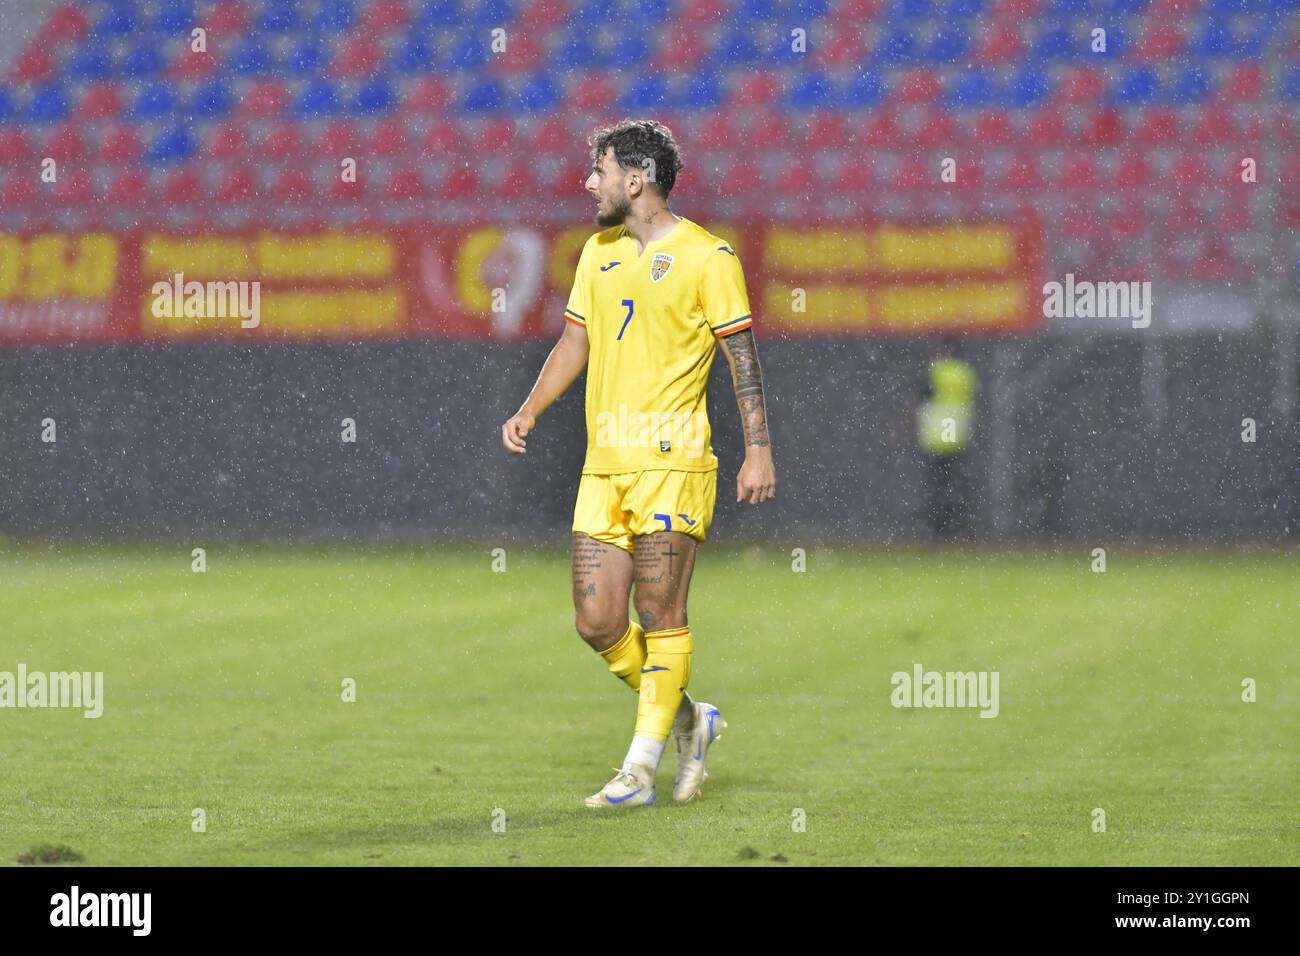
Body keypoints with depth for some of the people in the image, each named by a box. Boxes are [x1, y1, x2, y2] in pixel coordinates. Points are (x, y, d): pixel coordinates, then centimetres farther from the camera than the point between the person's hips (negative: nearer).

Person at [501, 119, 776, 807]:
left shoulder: (706, 256, -4)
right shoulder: (598, 252, 15)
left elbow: (741, 355, -5)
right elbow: (575, 341, 22)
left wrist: (758, 449, -10)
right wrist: (529, 411, 8)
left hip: (671, 460, -7)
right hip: (604, 463, 7)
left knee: (659, 615, -6)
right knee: (596, 621, 2)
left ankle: (641, 769, 0)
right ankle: (689, 721, 22)